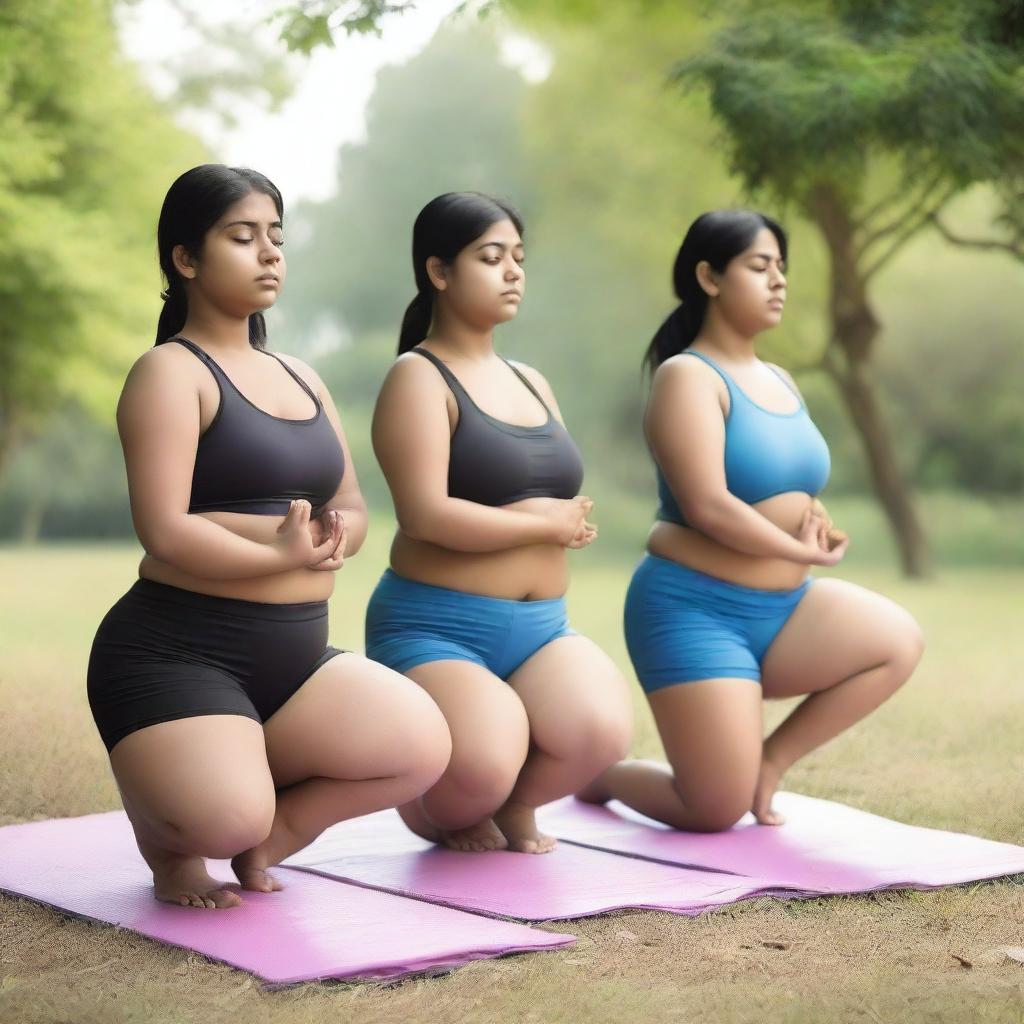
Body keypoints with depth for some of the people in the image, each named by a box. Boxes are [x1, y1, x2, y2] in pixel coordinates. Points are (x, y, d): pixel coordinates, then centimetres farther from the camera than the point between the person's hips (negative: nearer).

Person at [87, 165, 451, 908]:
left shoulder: (299, 377, 17)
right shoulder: (172, 373, -8)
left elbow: (353, 509, 15)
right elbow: (165, 533, -19)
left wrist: (334, 534, -9)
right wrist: (283, 552, -12)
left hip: (294, 654, 7)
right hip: (176, 653, -7)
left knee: (424, 747, -14)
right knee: (229, 818, -29)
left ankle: (265, 840, 10)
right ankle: (174, 849, 11)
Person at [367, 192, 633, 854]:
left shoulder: (530, 382, 18)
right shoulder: (420, 377, -5)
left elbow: (571, 512, 18)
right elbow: (425, 514, -17)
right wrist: (545, 524, -7)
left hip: (540, 625, 6)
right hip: (435, 626, -6)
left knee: (603, 729, -26)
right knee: (482, 767, -32)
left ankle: (515, 805, 8)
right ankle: (440, 815, 8)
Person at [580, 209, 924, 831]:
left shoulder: (781, 381, 13)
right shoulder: (688, 376, -11)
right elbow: (707, 505, -22)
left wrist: (817, 522, -3)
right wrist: (805, 552, -12)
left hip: (781, 605, 8)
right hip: (695, 610, -7)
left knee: (897, 642, -18)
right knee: (720, 811, -10)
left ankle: (770, 760, 2)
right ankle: (601, 773, 22)